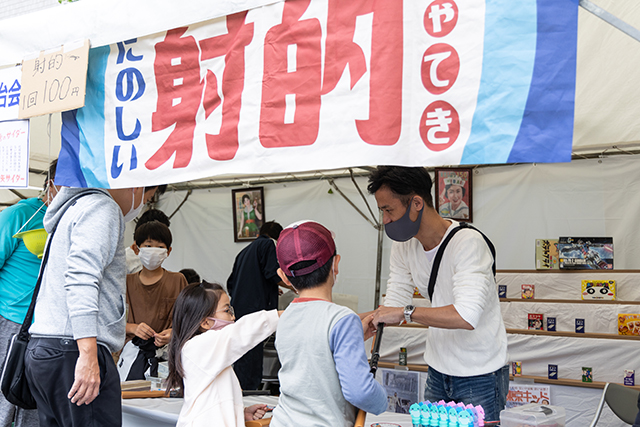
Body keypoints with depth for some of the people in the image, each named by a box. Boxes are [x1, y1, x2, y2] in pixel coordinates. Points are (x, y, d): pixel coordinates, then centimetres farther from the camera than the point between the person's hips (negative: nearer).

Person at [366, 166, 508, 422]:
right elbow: (394, 307, 3)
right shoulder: (403, 246, -1)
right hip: (438, 372, 7)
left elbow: (467, 316, -36)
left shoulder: (467, 243, -24)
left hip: (480, 378, -7)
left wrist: (406, 312, -31)